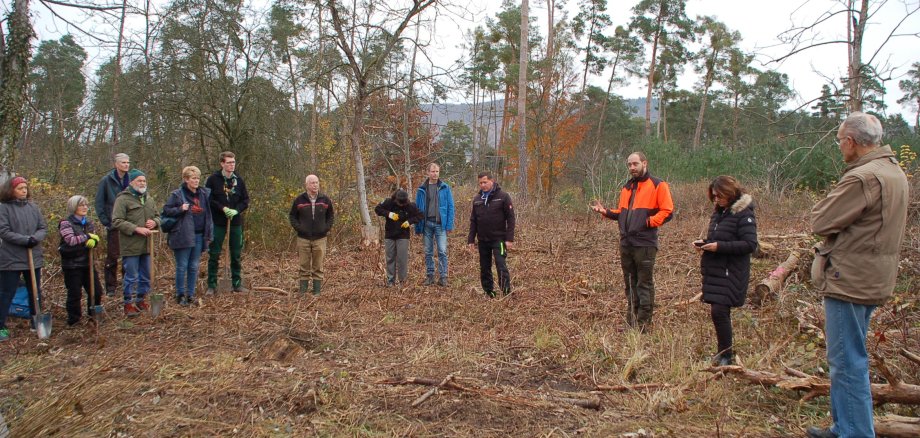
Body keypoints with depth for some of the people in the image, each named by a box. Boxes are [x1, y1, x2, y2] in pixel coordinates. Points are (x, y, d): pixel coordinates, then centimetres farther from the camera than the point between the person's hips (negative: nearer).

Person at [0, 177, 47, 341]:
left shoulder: (32, 207, 4)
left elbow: (43, 228, 6)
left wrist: (36, 238, -15)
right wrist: (25, 240, -22)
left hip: (34, 257, 5)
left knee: (35, 292, 14)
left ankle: (36, 322, 28)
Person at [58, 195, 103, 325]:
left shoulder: (89, 223, 10)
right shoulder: (66, 223, -9)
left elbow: (95, 238, 9)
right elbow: (70, 240, -22)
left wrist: (93, 241, -14)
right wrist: (87, 236, -13)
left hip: (87, 263, 6)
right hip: (72, 264, -6)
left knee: (96, 290, 9)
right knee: (74, 293, 1)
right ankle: (73, 318, 15)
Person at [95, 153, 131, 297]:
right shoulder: (106, 181, -4)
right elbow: (99, 203, -1)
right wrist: (105, 221, -7)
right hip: (114, 225, -2)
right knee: (112, 257, 2)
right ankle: (111, 287, 11)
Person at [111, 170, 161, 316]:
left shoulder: (149, 199, 13)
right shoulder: (123, 199, -8)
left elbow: (157, 216, 22)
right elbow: (117, 222, -14)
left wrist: (154, 222, -2)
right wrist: (137, 229, -21)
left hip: (146, 245, 7)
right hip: (130, 245, -6)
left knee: (145, 276, 14)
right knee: (131, 277, 0)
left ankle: (142, 300, 28)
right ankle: (129, 304, 10)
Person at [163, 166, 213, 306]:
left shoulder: (204, 194, 9)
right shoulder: (177, 194, -5)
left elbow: (208, 214, 14)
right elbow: (166, 210, -4)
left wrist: (209, 234, 9)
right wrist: (180, 209, -20)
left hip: (199, 236, 5)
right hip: (183, 236, -5)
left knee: (194, 267, 10)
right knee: (182, 266, 1)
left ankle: (190, 294, 19)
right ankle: (180, 295, 12)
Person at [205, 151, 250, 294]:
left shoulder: (239, 180, 6)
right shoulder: (213, 179, -4)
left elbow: (246, 200, 7)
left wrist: (236, 210, -10)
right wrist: (222, 208, -17)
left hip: (236, 222, 3)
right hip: (218, 222, -3)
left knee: (237, 255, 9)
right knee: (214, 255, 2)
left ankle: (237, 283, 18)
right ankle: (212, 285, 11)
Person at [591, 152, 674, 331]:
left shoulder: (658, 185, -3)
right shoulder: (627, 187, 18)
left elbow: (667, 211, -8)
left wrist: (649, 222, -19)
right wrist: (606, 212, 6)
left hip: (645, 244, -7)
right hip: (626, 243, 7)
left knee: (644, 284, -2)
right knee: (630, 283, 12)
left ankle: (643, 324, 3)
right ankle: (631, 321, 20)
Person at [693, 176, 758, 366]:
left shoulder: (744, 214, -11)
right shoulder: (719, 212, 14)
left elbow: (750, 245, -18)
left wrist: (719, 246, -22)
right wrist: (705, 243, 4)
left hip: (730, 273, -8)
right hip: (715, 271, 8)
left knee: (719, 311, -12)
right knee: (717, 312, 12)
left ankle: (726, 356, 1)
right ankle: (722, 353, 24)